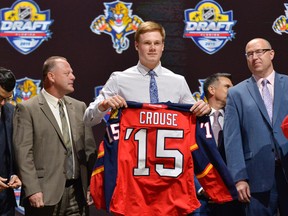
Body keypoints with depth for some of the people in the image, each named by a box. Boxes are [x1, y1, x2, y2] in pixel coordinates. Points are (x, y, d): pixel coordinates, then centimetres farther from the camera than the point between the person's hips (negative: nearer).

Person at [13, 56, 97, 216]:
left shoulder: (79, 107, 13)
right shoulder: (27, 109, -3)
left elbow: (89, 147, 14)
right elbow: (23, 152, -9)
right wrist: (32, 190, -15)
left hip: (78, 192, 5)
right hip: (46, 193, -5)